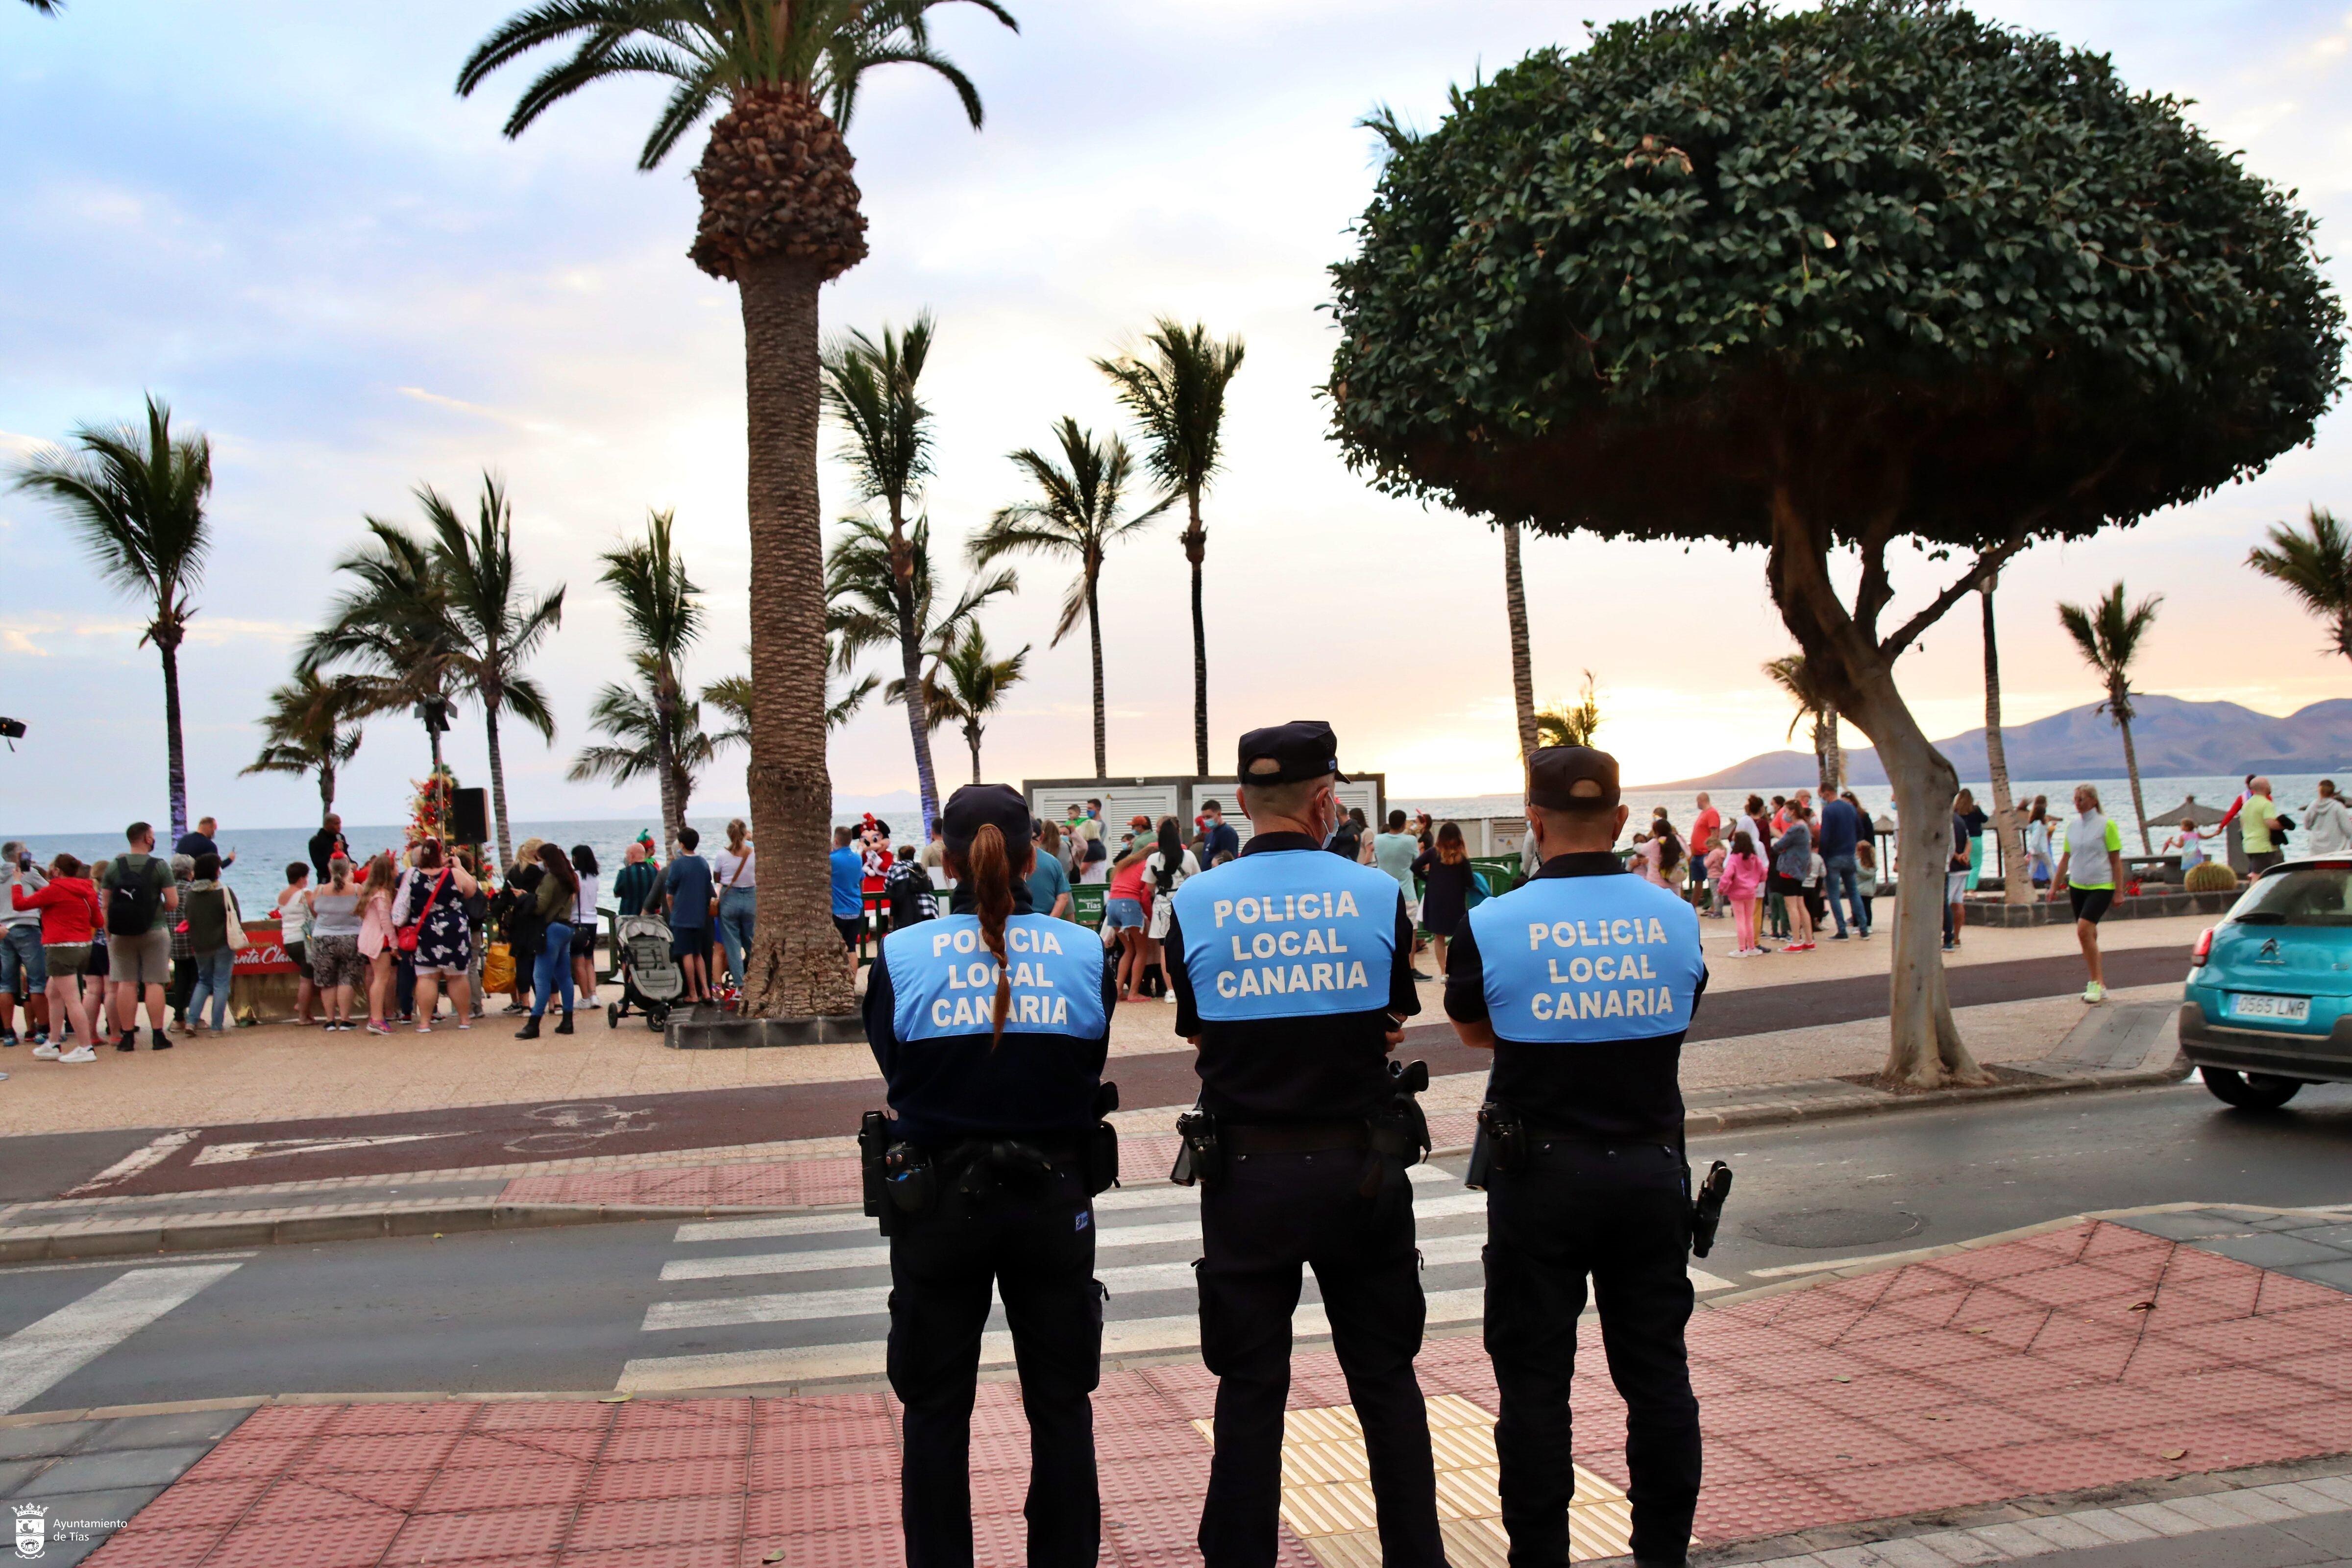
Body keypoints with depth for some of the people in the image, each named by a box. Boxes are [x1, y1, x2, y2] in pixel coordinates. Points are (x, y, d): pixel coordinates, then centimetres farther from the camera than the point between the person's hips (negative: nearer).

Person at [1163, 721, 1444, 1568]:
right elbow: (1391, 1028, 3)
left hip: (1247, 1171, 0)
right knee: (1387, 1379, 16)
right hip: (1361, 1164, 0)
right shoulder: (1378, 894, -7)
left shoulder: (1194, 904, -7)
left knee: (1251, 1388, 12)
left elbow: (1195, 1032, 5)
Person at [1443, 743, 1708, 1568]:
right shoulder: (1676, 918, -3)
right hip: (1651, 1168, 3)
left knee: (1534, 1377, 8)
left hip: (1541, 1172, -3)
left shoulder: (1492, 926, -11)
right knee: (1657, 1372, 15)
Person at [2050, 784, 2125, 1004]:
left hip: (2101, 886, -6)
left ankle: (2096, 983, -12)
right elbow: (2065, 859, 16)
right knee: (2089, 936, 9)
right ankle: (2099, 983, 19)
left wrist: (2118, 892, -6)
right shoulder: (2072, 826, 9)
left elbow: (2115, 860, -5)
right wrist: (2054, 886, 12)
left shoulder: (2106, 825, -6)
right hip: (2077, 886, 6)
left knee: (2084, 930, -20)